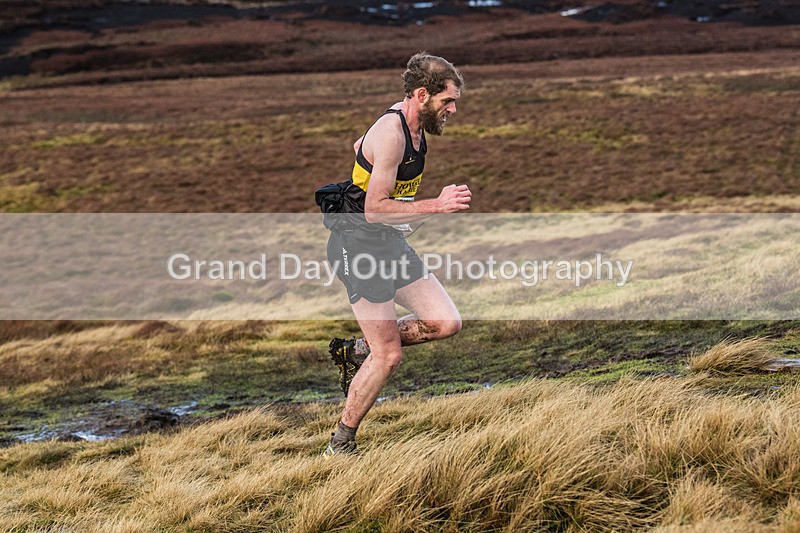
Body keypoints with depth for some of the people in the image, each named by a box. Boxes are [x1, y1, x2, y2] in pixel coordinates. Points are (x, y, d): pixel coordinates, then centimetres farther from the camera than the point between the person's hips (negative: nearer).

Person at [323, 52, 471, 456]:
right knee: (388, 356, -8)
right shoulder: (391, 133, -22)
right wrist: (436, 206, -30)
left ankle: (355, 350, 17)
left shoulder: (410, 123, 7)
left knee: (447, 323, 2)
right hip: (360, 244, -9)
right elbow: (374, 209, -27)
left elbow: (359, 147, 26)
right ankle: (340, 447, 8)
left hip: (390, 242, 9)